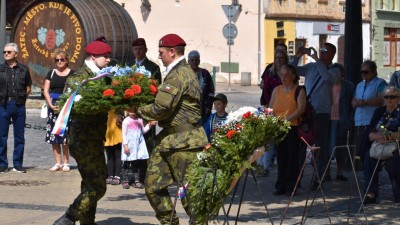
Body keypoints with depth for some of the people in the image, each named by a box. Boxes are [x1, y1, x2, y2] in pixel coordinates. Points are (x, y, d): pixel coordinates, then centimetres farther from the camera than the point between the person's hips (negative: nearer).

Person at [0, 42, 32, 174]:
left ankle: (17, 164, 12)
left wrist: (21, 99, 4)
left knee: (19, 136, 5)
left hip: (19, 105, 1)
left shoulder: (23, 69, 7)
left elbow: (28, 88, 13)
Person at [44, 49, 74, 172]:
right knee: (53, 134, 2)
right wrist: (51, 105, -5)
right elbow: (45, 90, 9)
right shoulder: (51, 73, 12)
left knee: (65, 135, -7)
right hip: (53, 105, 4)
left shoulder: (72, 73, 3)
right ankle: (58, 163, 8)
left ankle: (66, 163, 1)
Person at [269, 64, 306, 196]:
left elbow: (301, 109, -12)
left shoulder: (299, 91, 0)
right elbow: (271, 108, 14)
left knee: (292, 157, -3)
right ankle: (281, 186, 10)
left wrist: (287, 119, -22)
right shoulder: (276, 90, 15)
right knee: (281, 157, 5)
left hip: (292, 127, -4)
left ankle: (291, 187, 2)